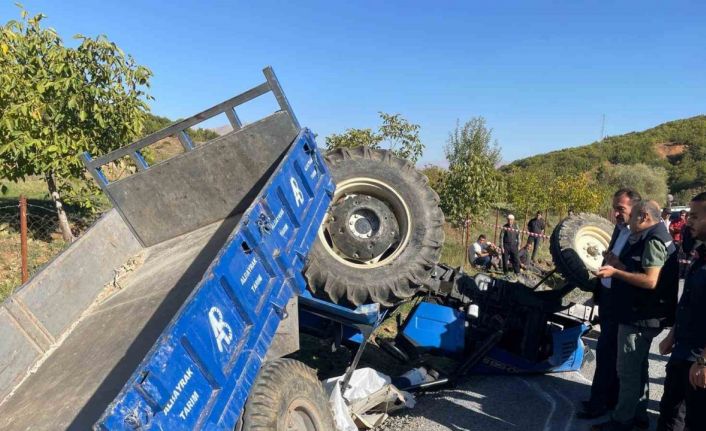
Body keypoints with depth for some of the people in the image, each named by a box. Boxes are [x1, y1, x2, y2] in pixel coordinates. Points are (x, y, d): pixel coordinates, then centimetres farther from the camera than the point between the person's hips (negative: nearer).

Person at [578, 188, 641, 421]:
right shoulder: (619, 229, 8)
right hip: (607, 296, 8)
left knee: (605, 351, -1)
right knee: (611, 351, 17)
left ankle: (599, 402, 12)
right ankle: (610, 396, 31)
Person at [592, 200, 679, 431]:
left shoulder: (653, 240, -19)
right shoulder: (652, 238, 14)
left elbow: (650, 280, -26)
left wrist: (615, 272, -24)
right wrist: (621, 265, 8)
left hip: (639, 317, -11)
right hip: (642, 315, 11)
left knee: (628, 370, -2)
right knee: (638, 368, 20)